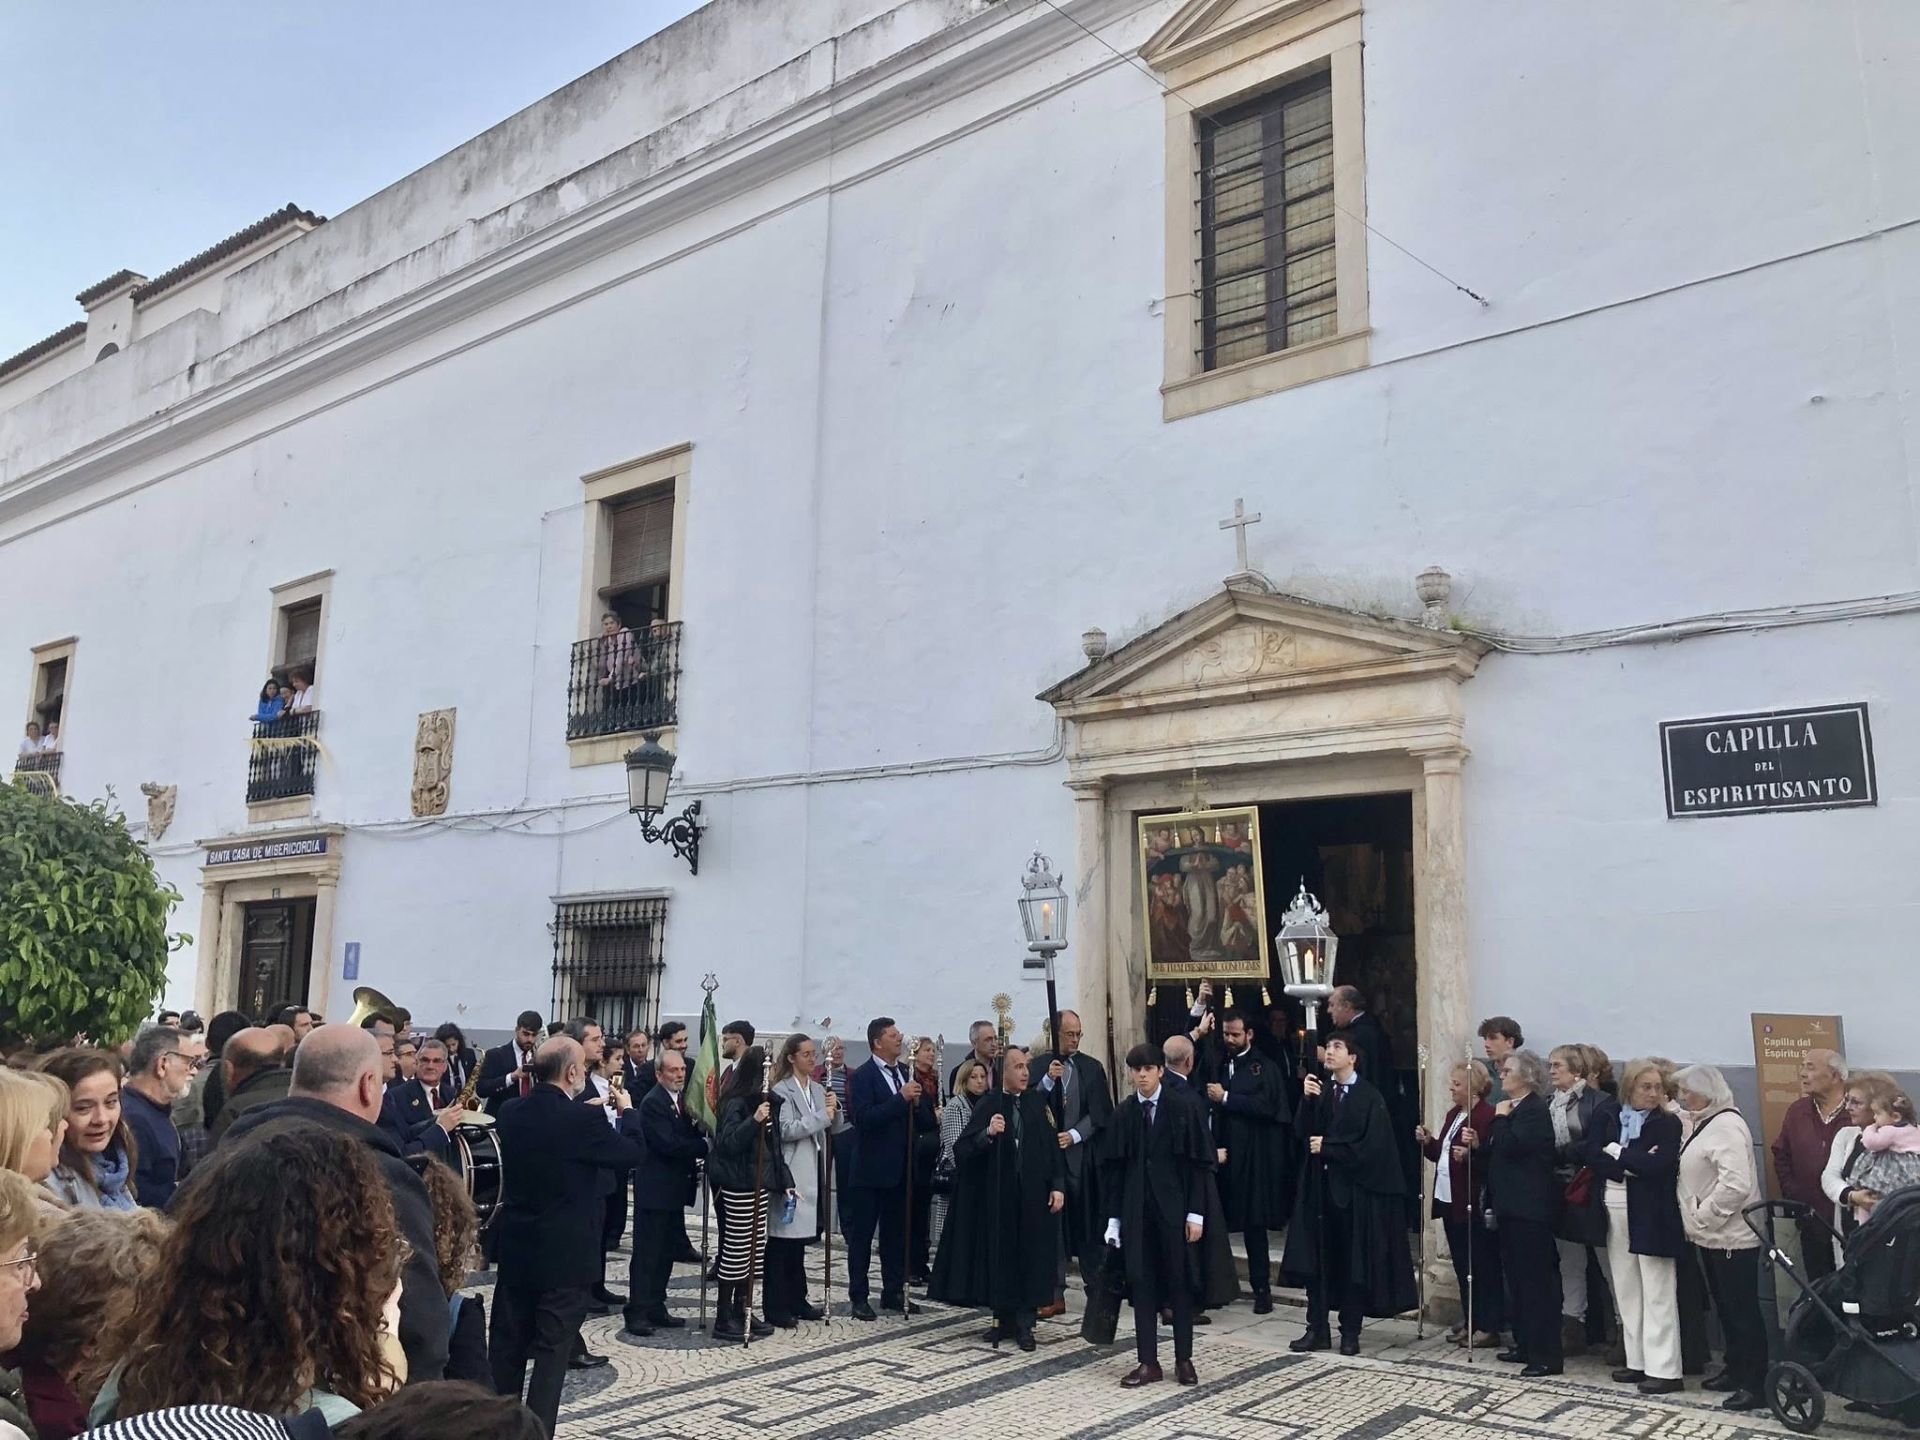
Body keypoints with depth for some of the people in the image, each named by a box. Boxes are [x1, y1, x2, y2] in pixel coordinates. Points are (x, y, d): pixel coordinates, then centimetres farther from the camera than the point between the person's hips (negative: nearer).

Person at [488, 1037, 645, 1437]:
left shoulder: (511, 1114, -1)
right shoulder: (583, 1118, -20)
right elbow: (631, 1153, -7)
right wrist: (625, 1110, 8)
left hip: (516, 1249, 6)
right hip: (565, 1254, -6)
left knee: (508, 1345, 17)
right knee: (552, 1351, 2)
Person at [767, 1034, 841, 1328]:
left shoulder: (819, 1089, 14)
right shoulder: (782, 1091, -8)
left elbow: (836, 1128, 15)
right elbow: (786, 1130, -20)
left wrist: (835, 1110, -5)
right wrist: (822, 1115, -17)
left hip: (813, 1172, 8)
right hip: (790, 1173, -7)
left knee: (799, 1239, 15)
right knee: (781, 1240, -3)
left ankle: (797, 1302, 23)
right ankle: (775, 1308, 2)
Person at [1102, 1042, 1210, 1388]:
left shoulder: (1184, 1107, -6)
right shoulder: (1123, 1113, 4)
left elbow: (1198, 1161, -6)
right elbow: (1113, 1167, 6)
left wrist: (1196, 1212, -10)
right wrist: (1114, 1216, 3)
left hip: (1174, 1207, -3)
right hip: (1136, 1209, 3)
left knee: (1179, 1281, 6)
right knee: (1141, 1281, 4)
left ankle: (1184, 1359, 18)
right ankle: (1147, 1361, 13)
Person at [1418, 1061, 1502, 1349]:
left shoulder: (1488, 1117, -16)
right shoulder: (1453, 1115, 15)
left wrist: (1470, 1155, -36)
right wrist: (1428, 1142, 5)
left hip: (1473, 1204, -9)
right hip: (1450, 1199, 10)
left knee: (1482, 1265, 0)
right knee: (1461, 1263, 16)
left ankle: (1489, 1327, 9)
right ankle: (1470, 1321, 25)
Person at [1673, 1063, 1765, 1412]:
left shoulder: (1727, 1125, -18)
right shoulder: (1703, 1123, 12)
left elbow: (1735, 1184, -26)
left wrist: (1703, 1216, -17)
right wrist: (1696, 1220, 9)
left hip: (1731, 1236, -10)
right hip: (1711, 1235, 10)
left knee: (1743, 1311, -2)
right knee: (1724, 1306, 18)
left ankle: (1754, 1385, 4)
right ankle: (1735, 1371, 29)